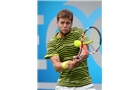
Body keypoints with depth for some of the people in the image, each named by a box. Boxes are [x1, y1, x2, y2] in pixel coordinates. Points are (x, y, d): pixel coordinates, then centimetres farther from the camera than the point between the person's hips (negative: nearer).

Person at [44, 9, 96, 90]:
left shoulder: (79, 33, 0)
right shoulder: (52, 43, 2)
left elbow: (85, 52, -15)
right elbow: (56, 65, -10)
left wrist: (78, 60, -38)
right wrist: (65, 65, -33)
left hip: (84, 83, -1)